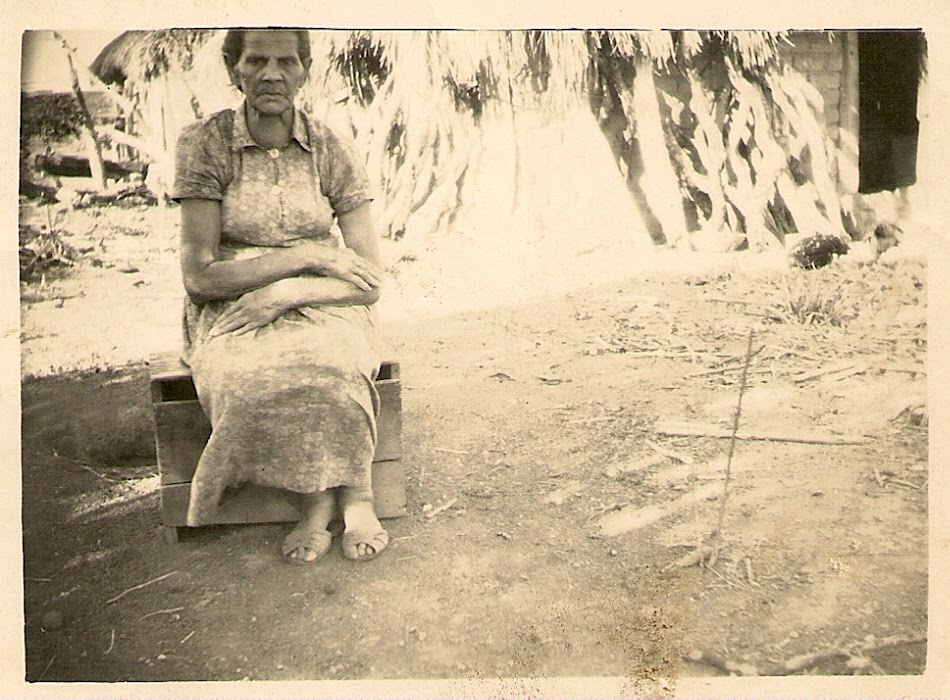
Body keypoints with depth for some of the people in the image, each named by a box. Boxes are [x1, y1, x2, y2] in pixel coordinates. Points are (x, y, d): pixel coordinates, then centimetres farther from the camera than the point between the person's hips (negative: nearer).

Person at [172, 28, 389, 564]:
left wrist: (288, 292, -19)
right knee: (253, 376, -34)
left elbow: (369, 278, -2)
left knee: (329, 361, -34)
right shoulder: (205, 145, -2)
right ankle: (353, 497, -15)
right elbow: (200, 276, -8)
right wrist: (308, 256, -14)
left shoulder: (332, 151, 2)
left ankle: (321, 504, -15)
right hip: (230, 317, 0)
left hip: (320, 313, 1)